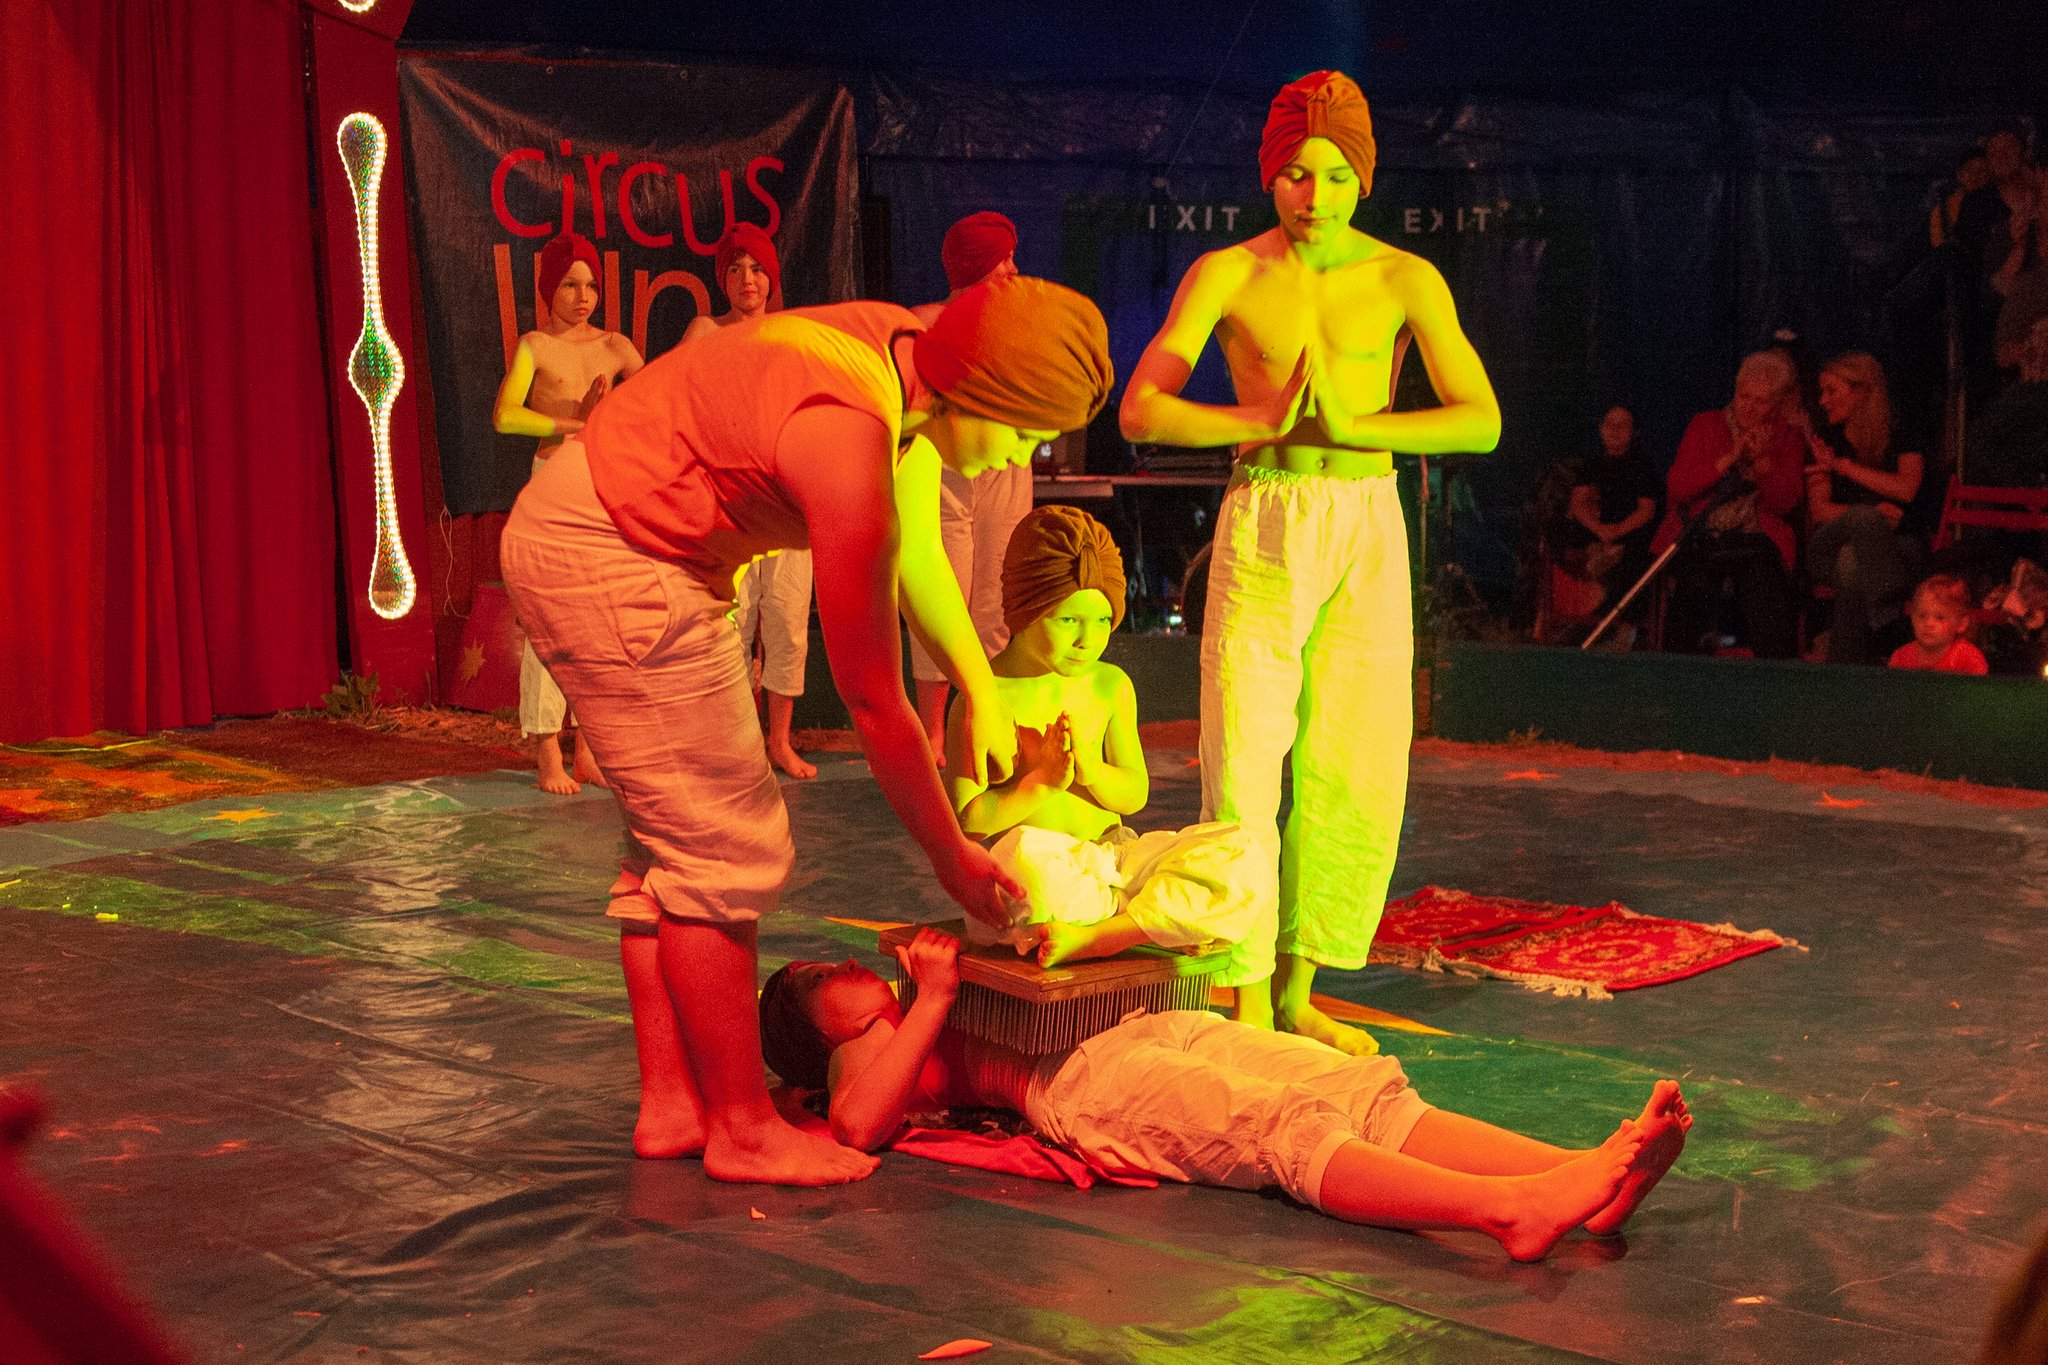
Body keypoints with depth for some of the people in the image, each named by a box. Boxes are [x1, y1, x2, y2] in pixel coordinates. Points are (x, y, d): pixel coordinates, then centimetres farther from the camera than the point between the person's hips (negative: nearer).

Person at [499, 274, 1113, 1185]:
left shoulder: (907, 359, -1)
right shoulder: (850, 450, -29)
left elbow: (918, 551, 18)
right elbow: (874, 702, -21)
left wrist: (982, 692, 21)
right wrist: (951, 857, -10)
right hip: (608, 559, -10)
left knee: (675, 839, 13)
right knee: (726, 850, -6)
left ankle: (670, 1104, 19)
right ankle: (744, 1129, 4)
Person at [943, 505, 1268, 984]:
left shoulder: (1111, 686, 8)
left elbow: (1135, 795, 8)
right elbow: (965, 819, -10)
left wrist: (1089, 769, -13)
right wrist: (1041, 782, -21)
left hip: (1107, 862, 6)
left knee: (1236, 852, -16)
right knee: (1026, 853, -44)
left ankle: (1094, 938, -24)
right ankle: (1170, 923, -20)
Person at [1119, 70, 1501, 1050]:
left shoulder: (1405, 280, 2)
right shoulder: (1228, 275, 1)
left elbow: (1482, 422, -6)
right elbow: (1140, 411, -6)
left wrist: (1348, 423, -16)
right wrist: (1267, 420, -16)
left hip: (1367, 529, 2)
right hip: (1264, 525, -1)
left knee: (1357, 774, 1)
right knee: (1243, 760, -9)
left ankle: (1299, 994, 15)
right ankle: (1248, 1001, -2)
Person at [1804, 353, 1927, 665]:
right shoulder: (1825, 440, 13)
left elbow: (1905, 489, -12)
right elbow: (1819, 511, 4)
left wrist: (1841, 465, -7)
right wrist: (1871, 515, -16)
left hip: (1894, 548, -2)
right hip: (1830, 551, 2)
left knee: (1852, 562, -38)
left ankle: (1842, 663, -37)